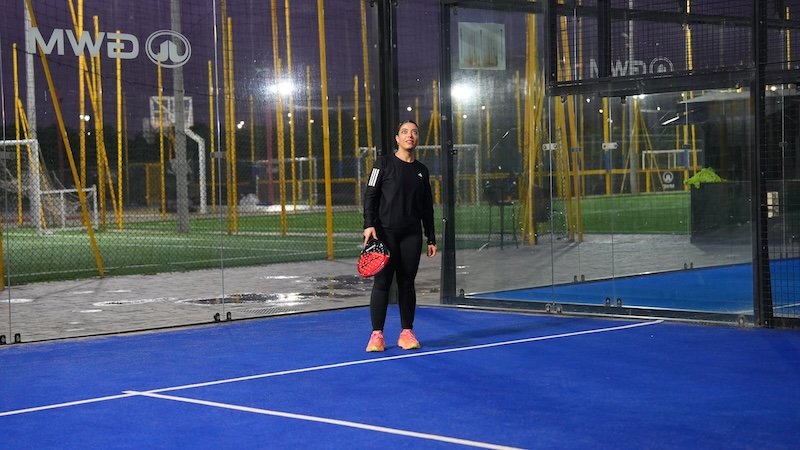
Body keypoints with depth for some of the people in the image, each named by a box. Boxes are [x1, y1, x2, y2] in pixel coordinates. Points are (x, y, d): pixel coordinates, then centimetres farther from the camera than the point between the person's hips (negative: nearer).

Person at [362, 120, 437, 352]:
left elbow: (427, 208, 15)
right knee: (382, 282, -3)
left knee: (407, 282, 5)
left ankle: (407, 332, 12)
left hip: (412, 235, 3)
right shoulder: (384, 163, 1)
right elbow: (370, 195, -3)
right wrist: (369, 224, -15)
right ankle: (377, 334, 1)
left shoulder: (422, 170, 12)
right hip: (385, 233, -3)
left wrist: (431, 239, 13)